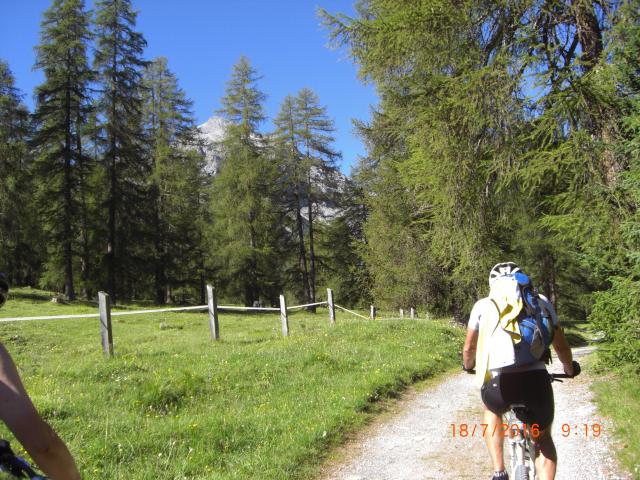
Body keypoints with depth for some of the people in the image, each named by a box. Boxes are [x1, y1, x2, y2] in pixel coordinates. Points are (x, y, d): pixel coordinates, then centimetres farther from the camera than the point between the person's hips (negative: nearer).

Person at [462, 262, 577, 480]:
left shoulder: (484, 304, 19)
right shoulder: (540, 300, 20)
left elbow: (469, 349, 28)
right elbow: (561, 345, 26)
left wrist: (468, 366, 50)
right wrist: (570, 368, 47)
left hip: (500, 382, 0)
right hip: (536, 380, 0)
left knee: (492, 411, 35)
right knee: (543, 440, 26)